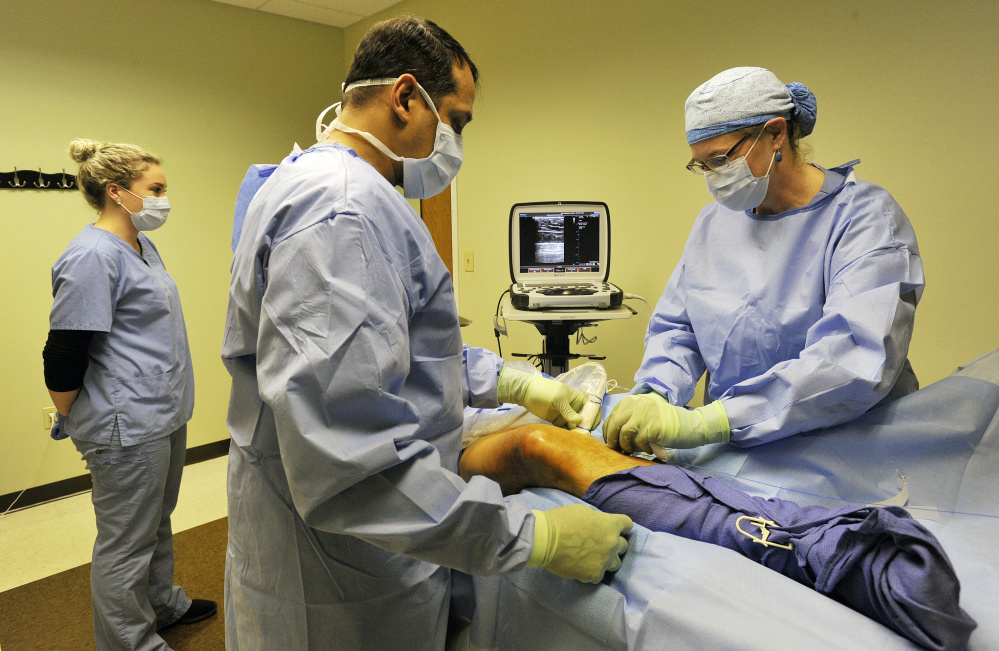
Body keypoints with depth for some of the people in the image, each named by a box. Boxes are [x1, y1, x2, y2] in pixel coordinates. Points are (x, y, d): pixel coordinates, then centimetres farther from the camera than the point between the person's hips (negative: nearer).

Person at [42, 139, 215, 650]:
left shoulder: (143, 246, 10)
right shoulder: (92, 257, -19)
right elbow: (63, 360, -17)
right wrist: (71, 422, -4)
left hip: (163, 416, 9)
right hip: (127, 427, -9)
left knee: (157, 522, 24)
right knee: (127, 541, 7)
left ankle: (162, 604, 42)